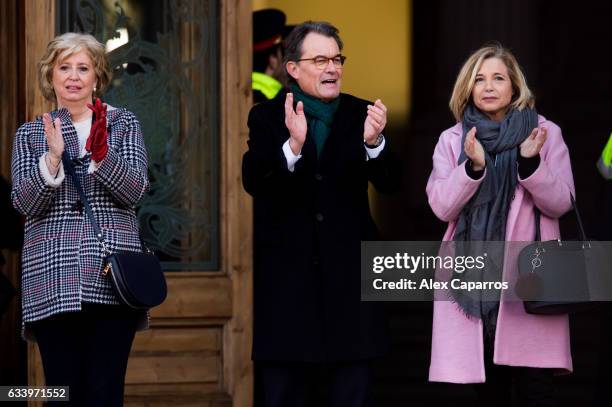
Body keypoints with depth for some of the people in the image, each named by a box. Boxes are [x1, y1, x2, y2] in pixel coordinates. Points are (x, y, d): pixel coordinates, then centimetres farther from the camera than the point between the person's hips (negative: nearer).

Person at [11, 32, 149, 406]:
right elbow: (25, 204, 2)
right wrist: (53, 156, -13)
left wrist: (100, 153, -16)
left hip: (111, 276, -1)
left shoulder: (124, 124, 12)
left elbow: (135, 191, 0)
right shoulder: (30, 134, 14)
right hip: (52, 279, 1)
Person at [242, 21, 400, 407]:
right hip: (288, 274, -1)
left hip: (349, 272, 1)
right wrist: (293, 145, -32)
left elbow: (389, 182, -7)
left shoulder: (360, 114, 4)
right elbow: (253, 182, -14)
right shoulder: (268, 117, 1)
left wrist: (374, 141, -28)